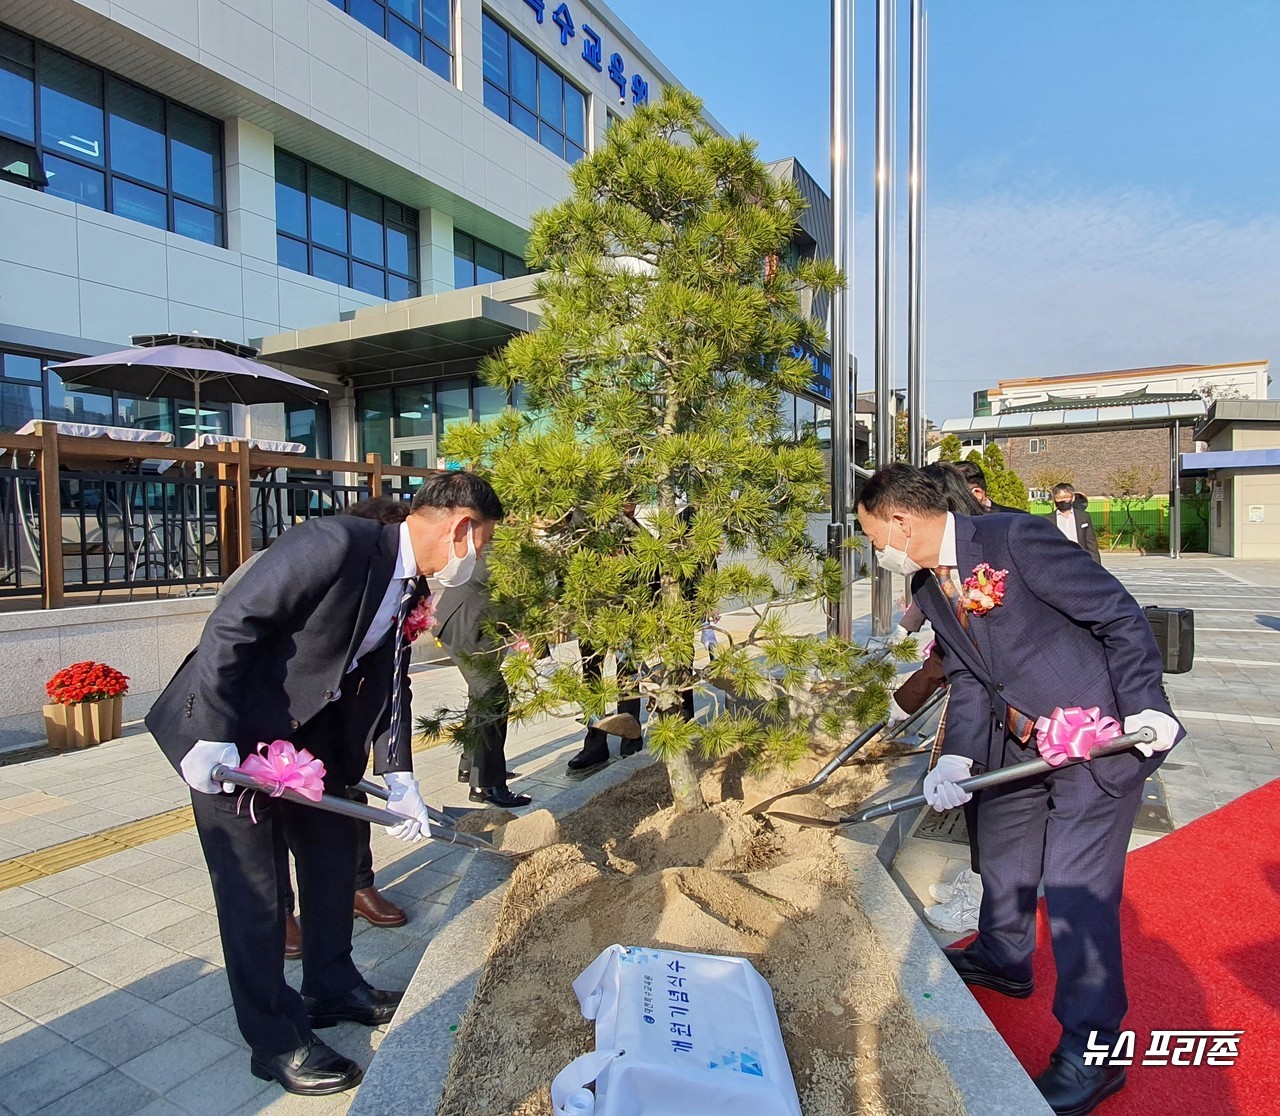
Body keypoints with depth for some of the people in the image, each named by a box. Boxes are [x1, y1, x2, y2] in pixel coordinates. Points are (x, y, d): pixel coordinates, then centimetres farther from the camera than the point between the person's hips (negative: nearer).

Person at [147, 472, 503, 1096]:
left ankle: (331, 987, 39)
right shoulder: (337, 543, -28)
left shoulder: (410, 589, 0)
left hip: (310, 733, 9)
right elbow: (231, 625, -27)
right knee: (254, 887, 2)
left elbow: (389, 684, 4)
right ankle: (276, 1042, 21)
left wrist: (399, 780, -1)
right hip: (230, 736, -9)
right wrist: (213, 738, -25)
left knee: (333, 853, 18)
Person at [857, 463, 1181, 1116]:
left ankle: (1091, 1049, 16)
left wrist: (1145, 705, -20)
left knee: (1075, 887, -4)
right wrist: (955, 758, -11)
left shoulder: (1015, 538, -23)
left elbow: (1119, 615, -17)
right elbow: (966, 679, 1)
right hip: (1018, 746, 9)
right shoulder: (929, 586, 2)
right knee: (1002, 859, 23)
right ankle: (1002, 959, 50)